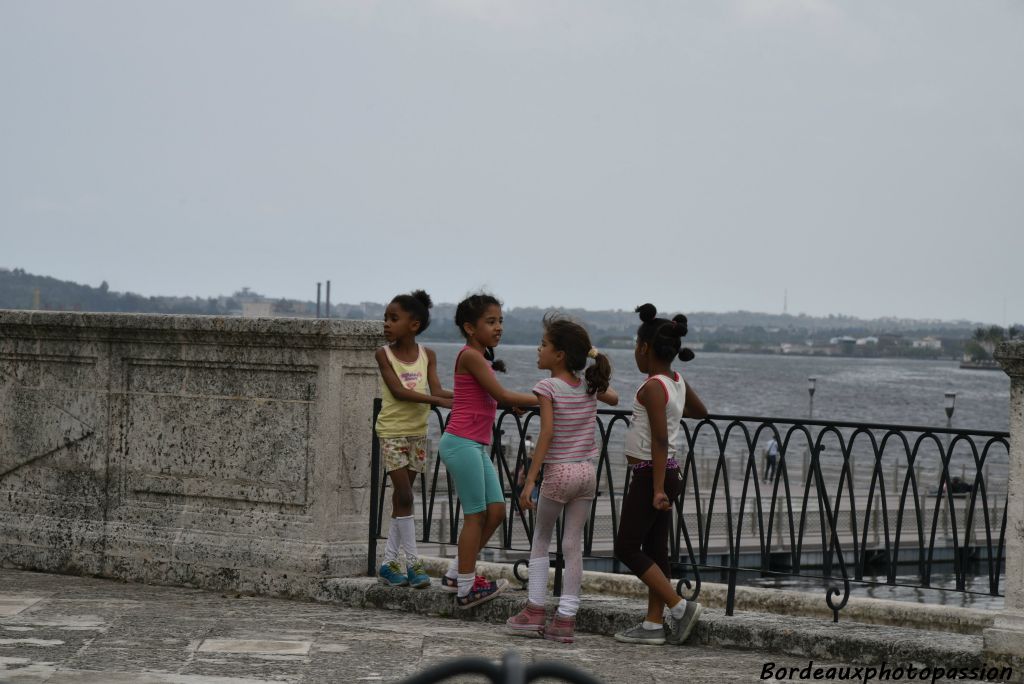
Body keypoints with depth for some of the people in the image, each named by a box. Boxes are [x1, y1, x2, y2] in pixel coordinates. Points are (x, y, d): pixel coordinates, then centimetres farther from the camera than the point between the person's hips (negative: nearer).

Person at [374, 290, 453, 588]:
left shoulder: (427, 356, 2)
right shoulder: (384, 354, -7)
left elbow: (436, 390, -7)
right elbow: (398, 391, -18)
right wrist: (437, 401, -27)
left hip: (417, 432, 4)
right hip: (392, 432, -4)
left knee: (401, 499, 8)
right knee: (404, 496, -10)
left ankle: (389, 563, 14)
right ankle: (412, 562, -5)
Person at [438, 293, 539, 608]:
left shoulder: (481, 357, 18)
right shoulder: (470, 356, -12)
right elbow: (502, 396, -15)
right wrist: (542, 399, -10)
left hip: (477, 446, 9)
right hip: (462, 443, -9)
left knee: (496, 510, 8)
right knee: (476, 514, -4)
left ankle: (456, 573, 16)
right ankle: (466, 588, 3)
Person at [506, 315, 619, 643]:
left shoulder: (548, 387, -11)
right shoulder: (590, 386, 7)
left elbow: (547, 433, -19)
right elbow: (614, 398, 30)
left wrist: (530, 480, -19)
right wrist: (591, 357, 31)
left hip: (558, 472, -5)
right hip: (587, 471, 5)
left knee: (541, 541, 12)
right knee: (573, 545, 6)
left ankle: (534, 612, 12)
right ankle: (565, 619, 5)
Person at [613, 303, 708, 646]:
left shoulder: (653, 387, -18)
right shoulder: (678, 382, 7)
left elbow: (660, 441, -23)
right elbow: (700, 411, 27)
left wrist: (658, 489, -24)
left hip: (650, 474, -9)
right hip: (667, 473, 9)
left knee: (627, 547, -4)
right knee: (655, 549, 11)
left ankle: (680, 606, -8)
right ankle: (654, 623, 12)